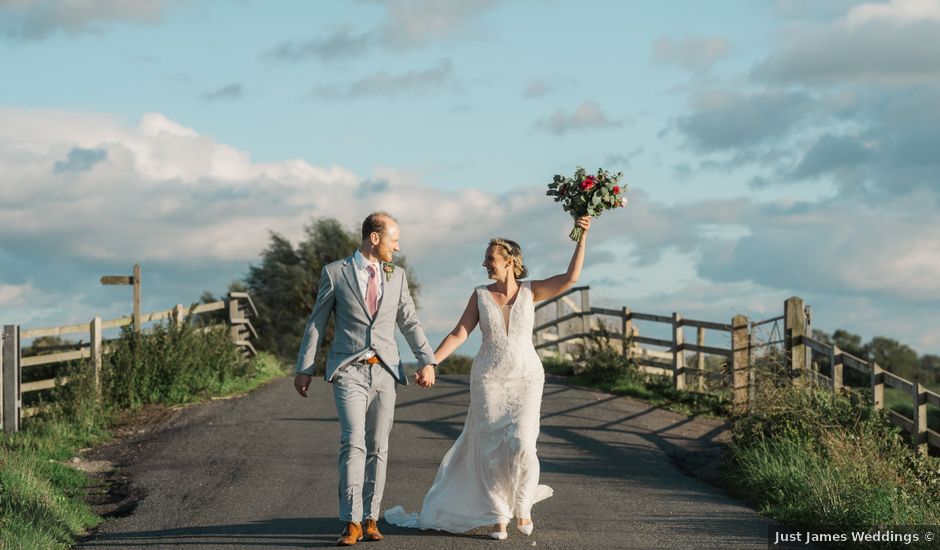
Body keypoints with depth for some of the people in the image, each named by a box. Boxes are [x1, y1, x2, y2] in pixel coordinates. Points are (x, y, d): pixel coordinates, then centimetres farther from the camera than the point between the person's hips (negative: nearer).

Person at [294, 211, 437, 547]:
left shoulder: (396, 276, 11)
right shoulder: (335, 273, 0)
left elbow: (410, 323, 13)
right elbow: (316, 323, 3)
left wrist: (427, 361, 2)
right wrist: (304, 368, 1)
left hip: (385, 371, 4)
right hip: (349, 371, -4)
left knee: (378, 447, 5)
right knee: (353, 443, -15)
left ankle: (370, 519, 11)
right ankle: (352, 523, -16)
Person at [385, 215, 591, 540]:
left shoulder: (530, 291, 0)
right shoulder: (480, 294, 0)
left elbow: (571, 278, -11)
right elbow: (459, 334, -3)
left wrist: (582, 236, -17)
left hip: (526, 379, -1)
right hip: (489, 379, 1)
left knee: (520, 445, -15)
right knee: (491, 448, -5)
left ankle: (522, 504, 11)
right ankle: (497, 516, 9)